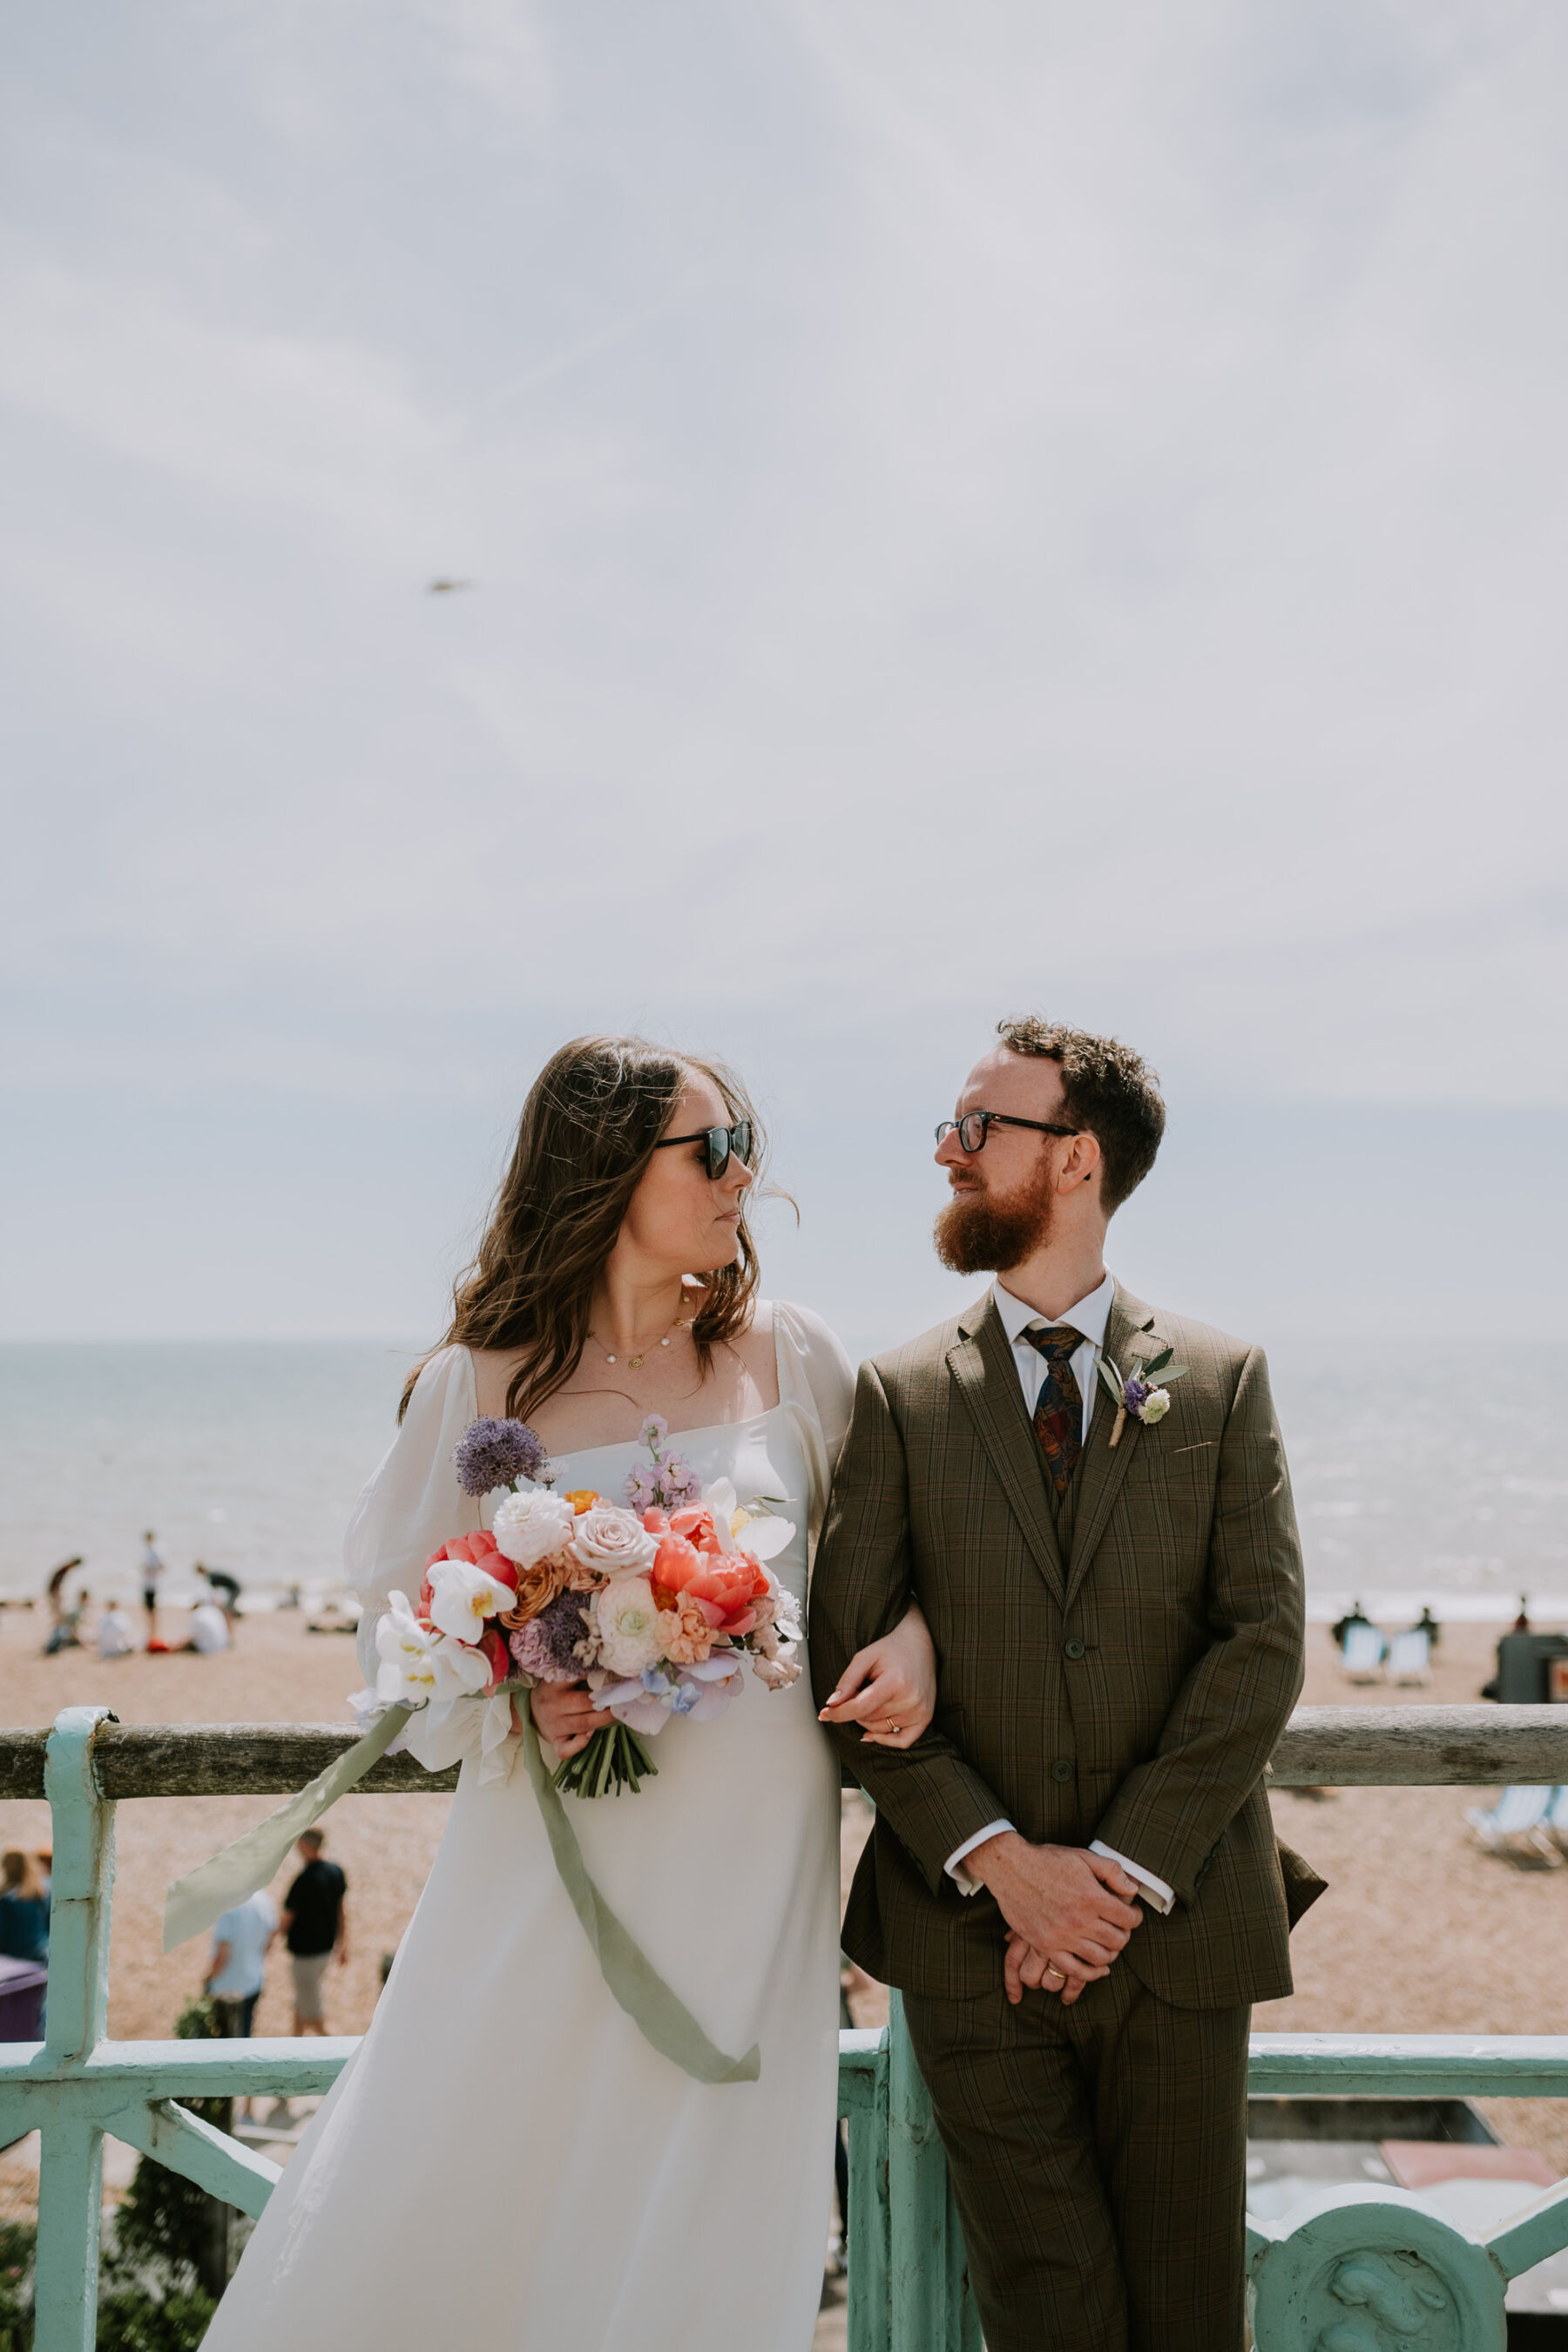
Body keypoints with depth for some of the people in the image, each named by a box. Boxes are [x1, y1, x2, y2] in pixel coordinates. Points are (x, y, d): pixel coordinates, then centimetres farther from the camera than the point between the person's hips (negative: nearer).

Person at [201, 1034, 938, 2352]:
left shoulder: (786, 1355, 2)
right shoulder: (484, 1383, -3)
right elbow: (402, 1616, 3)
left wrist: (911, 1635, -5)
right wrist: (508, 1705, -15)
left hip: (751, 1854, 1)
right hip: (558, 1858, -1)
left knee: (698, 2236, 8)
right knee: (437, 2205, 5)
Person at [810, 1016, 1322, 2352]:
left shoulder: (1221, 1381, 2)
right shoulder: (899, 1396, 2)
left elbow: (1263, 1644, -5)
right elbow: (851, 1660, -3)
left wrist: (1126, 1872, -12)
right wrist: (1000, 1862, -13)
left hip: (1179, 1925, 0)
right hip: (969, 1934, 0)